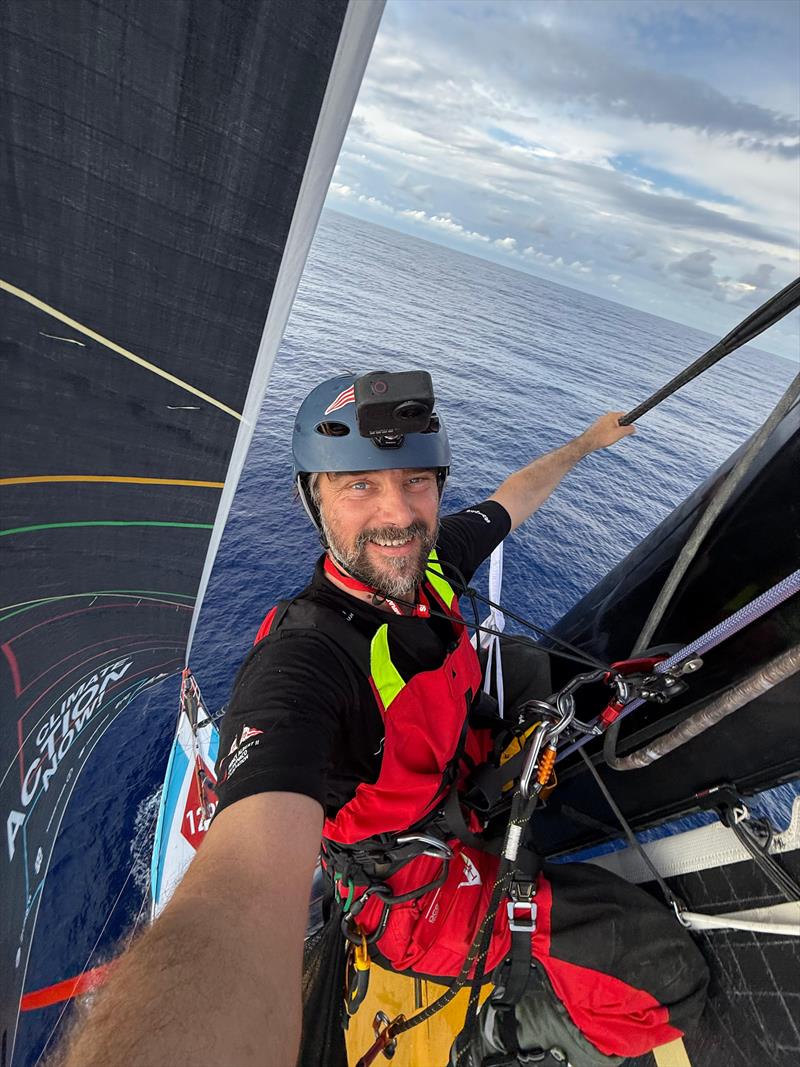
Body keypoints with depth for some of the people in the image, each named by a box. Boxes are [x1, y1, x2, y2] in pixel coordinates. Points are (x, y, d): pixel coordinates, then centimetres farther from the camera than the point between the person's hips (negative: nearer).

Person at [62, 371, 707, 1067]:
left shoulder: (428, 559, -14)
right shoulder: (301, 662, -38)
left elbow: (513, 497, 5)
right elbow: (244, 900, -51)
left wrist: (588, 441, 19)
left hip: (477, 781, 7)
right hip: (428, 892, -7)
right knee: (674, 976, -7)